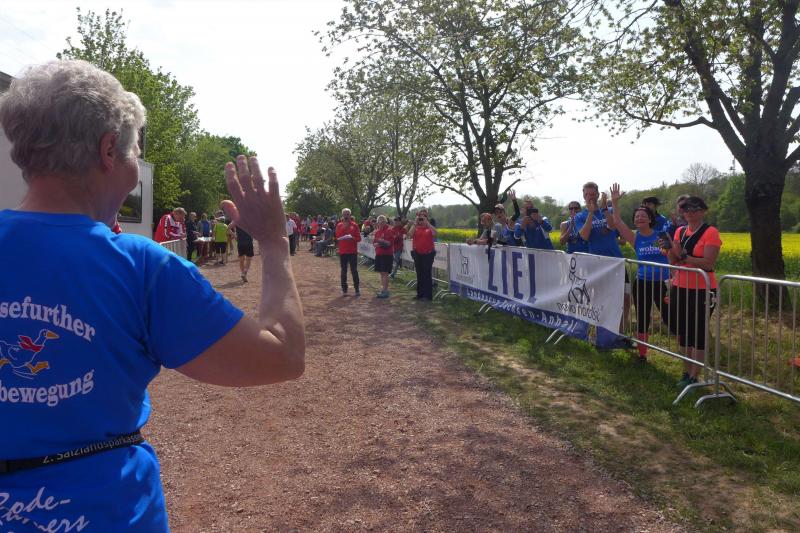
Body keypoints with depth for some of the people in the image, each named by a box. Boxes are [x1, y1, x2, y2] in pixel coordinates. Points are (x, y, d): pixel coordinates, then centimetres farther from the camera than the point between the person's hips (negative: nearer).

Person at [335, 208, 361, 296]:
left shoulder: (354, 225, 2)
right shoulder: (339, 226, 5)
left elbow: (359, 238, 1)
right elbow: (337, 238, 5)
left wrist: (352, 238, -17)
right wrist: (341, 239, -15)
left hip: (353, 252, -1)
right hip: (342, 252, 1)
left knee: (354, 270, 1)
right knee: (344, 271, 6)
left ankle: (357, 289, 9)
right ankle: (344, 289, 12)